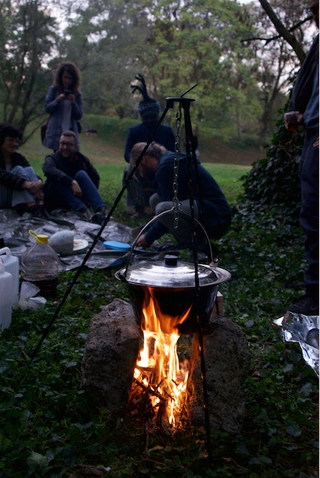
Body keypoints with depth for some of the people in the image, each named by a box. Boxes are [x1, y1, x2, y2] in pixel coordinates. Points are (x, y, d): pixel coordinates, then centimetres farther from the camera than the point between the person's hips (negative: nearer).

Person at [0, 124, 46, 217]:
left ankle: (40, 205, -38)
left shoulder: (18, 157, 8)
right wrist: (26, 184, -41)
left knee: (29, 170, -17)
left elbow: (30, 173, -6)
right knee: (18, 170, -24)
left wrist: (39, 182, -31)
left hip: (15, 199, 5)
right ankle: (32, 207, -41)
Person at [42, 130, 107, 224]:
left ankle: (101, 209, -39)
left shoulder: (81, 159, 2)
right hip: (56, 202, -2)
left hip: (78, 199, 2)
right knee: (58, 179, -28)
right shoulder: (52, 158, -9)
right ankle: (83, 211, -44)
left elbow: (95, 177, 11)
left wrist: (91, 196, -4)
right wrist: (72, 182, -46)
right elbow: (49, 170, -34)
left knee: (81, 174, -20)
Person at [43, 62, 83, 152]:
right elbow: (47, 108, 2)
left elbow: (79, 116, 3)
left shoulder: (77, 94, 5)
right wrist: (58, 100, -15)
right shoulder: (54, 89, 4)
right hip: (55, 131, 0)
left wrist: (73, 103, -14)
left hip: (71, 132, 1)